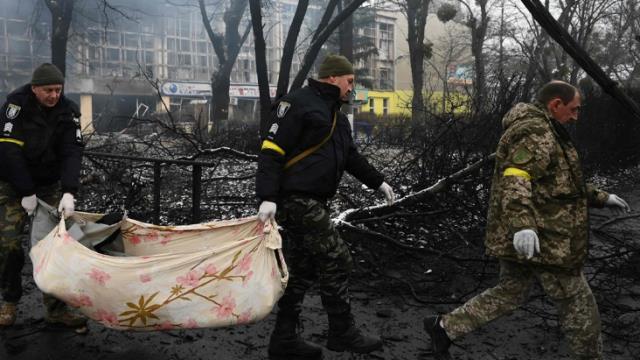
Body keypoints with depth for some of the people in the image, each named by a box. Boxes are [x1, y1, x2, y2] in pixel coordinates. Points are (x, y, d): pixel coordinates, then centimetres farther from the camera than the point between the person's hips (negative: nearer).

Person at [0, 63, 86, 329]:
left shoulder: (68, 111, -7)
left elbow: (72, 153, -15)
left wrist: (69, 192, -28)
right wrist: (26, 193, -21)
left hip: (49, 186, 3)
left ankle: (55, 308, 5)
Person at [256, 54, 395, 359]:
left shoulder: (334, 114, 20)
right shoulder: (298, 103, -9)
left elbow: (350, 156, 31)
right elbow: (272, 151, -16)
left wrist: (378, 182, 33)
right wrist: (268, 197, -25)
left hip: (312, 202, 10)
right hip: (297, 199, -10)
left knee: (302, 271, 11)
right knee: (336, 262, -5)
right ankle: (343, 334, 9)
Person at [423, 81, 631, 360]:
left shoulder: (540, 132, 20)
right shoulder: (535, 132, -16)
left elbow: (560, 181, 28)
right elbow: (515, 180, -30)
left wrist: (600, 198, 28)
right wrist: (523, 225, -42)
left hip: (518, 236, 11)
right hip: (539, 237, -11)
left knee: (509, 294, 17)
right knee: (577, 302, 5)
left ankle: (444, 327, 18)